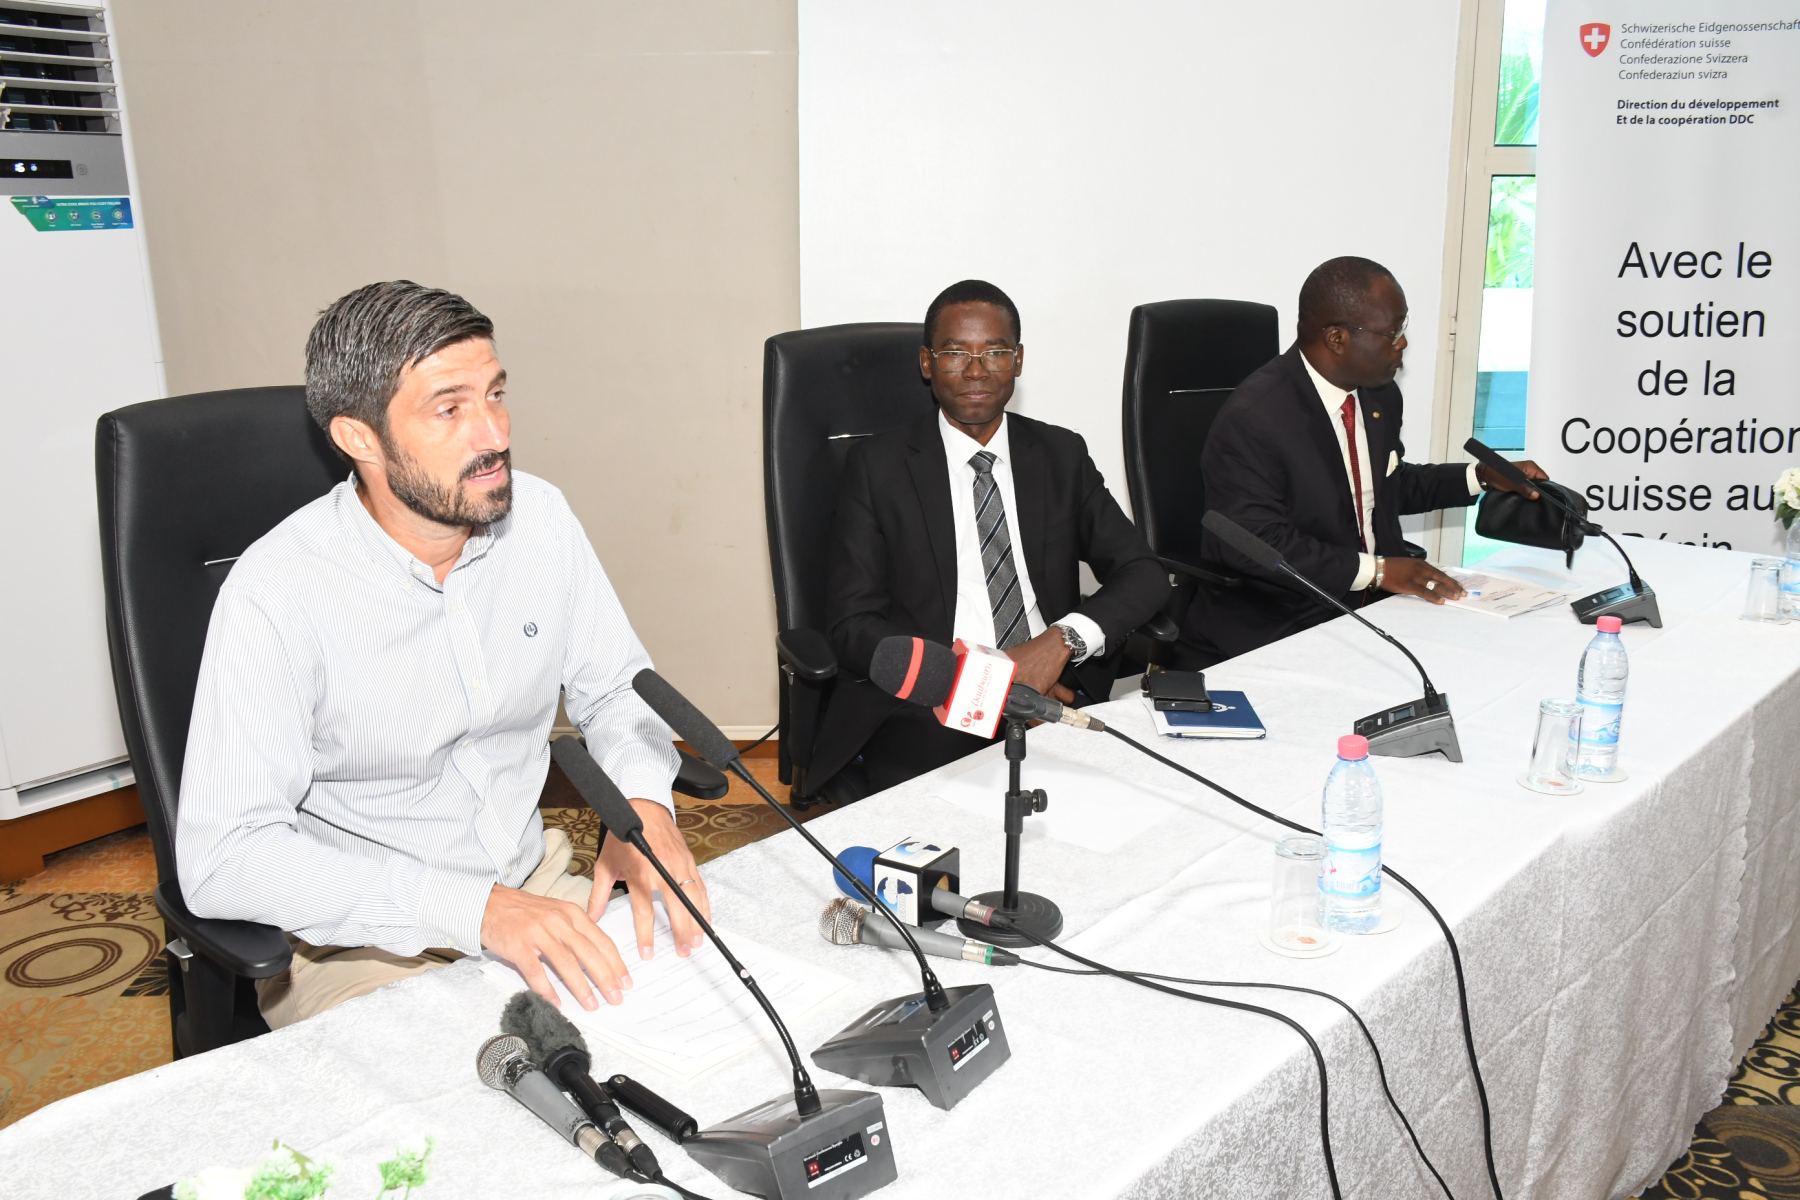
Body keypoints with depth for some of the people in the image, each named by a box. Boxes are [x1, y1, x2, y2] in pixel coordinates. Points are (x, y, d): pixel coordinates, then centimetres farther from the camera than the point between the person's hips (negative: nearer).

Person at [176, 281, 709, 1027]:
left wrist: (643, 798, -15)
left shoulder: (538, 517, -4)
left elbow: (614, 686, 8)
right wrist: (473, 907, -32)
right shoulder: (275, 594, -21)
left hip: (531, 881, 5)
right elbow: (221, 858, -24)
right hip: (360, 940, -5)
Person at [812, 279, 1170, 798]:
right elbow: (853, 625, -2)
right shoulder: (878, 466, 4)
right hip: (923, 714, -3)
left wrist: (1064, 638, -14)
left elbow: (1144, 574, 7)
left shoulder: (1062, 455, 14)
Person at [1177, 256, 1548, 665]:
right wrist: (1375, 570, -25)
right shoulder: (1251, 419, -19)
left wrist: (1483, 477, 16)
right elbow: (1254, 543, -25)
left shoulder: (1379, 396, 10)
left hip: (1371, 605, 9)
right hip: (1270, 632, -9)